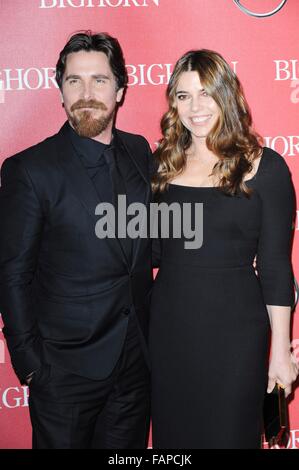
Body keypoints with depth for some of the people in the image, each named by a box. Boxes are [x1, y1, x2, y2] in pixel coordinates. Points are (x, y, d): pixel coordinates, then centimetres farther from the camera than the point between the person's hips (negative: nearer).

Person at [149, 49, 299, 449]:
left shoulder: (264, 166, -7)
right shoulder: (163, 162, 4)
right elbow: (153, 250, 10)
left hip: (235, 330, -3)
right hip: (168, 326, 4)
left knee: (228, 434, 12)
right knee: (172, 433, 17)